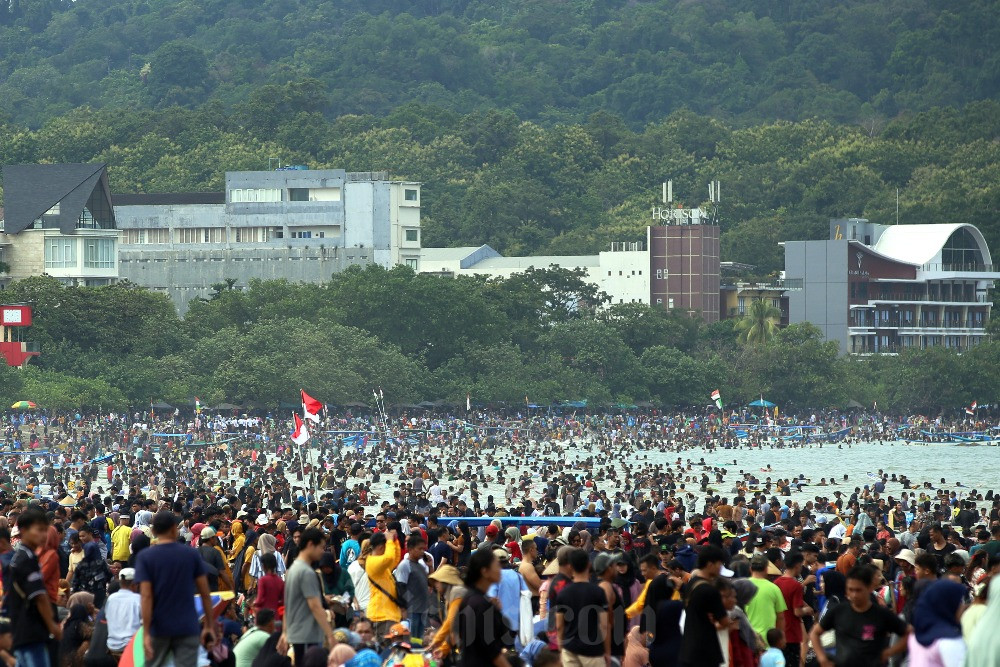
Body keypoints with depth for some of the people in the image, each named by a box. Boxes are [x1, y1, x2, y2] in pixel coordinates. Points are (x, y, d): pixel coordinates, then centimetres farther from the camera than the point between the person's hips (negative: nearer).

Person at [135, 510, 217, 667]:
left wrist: (146, 633, -12)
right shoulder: (191, 554, 0)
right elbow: (205, 593, 1)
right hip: (187, 627, 0)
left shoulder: (145, 557, -4)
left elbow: (146, 596, -11)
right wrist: (209, 626, 9)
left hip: (159, 629, 0)